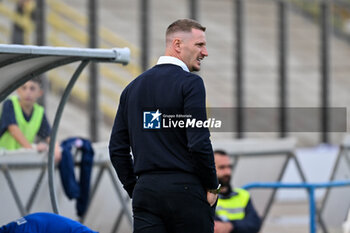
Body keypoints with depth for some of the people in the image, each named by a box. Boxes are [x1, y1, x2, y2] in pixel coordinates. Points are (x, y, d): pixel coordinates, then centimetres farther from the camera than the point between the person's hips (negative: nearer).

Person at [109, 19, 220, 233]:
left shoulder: (133, 87, 14)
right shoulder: (190, 83, -7)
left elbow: (117, 148, 13)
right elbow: (199, 143, -15)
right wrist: (212, 186, -3)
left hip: (145, 192, 6)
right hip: (185, 191, -6)